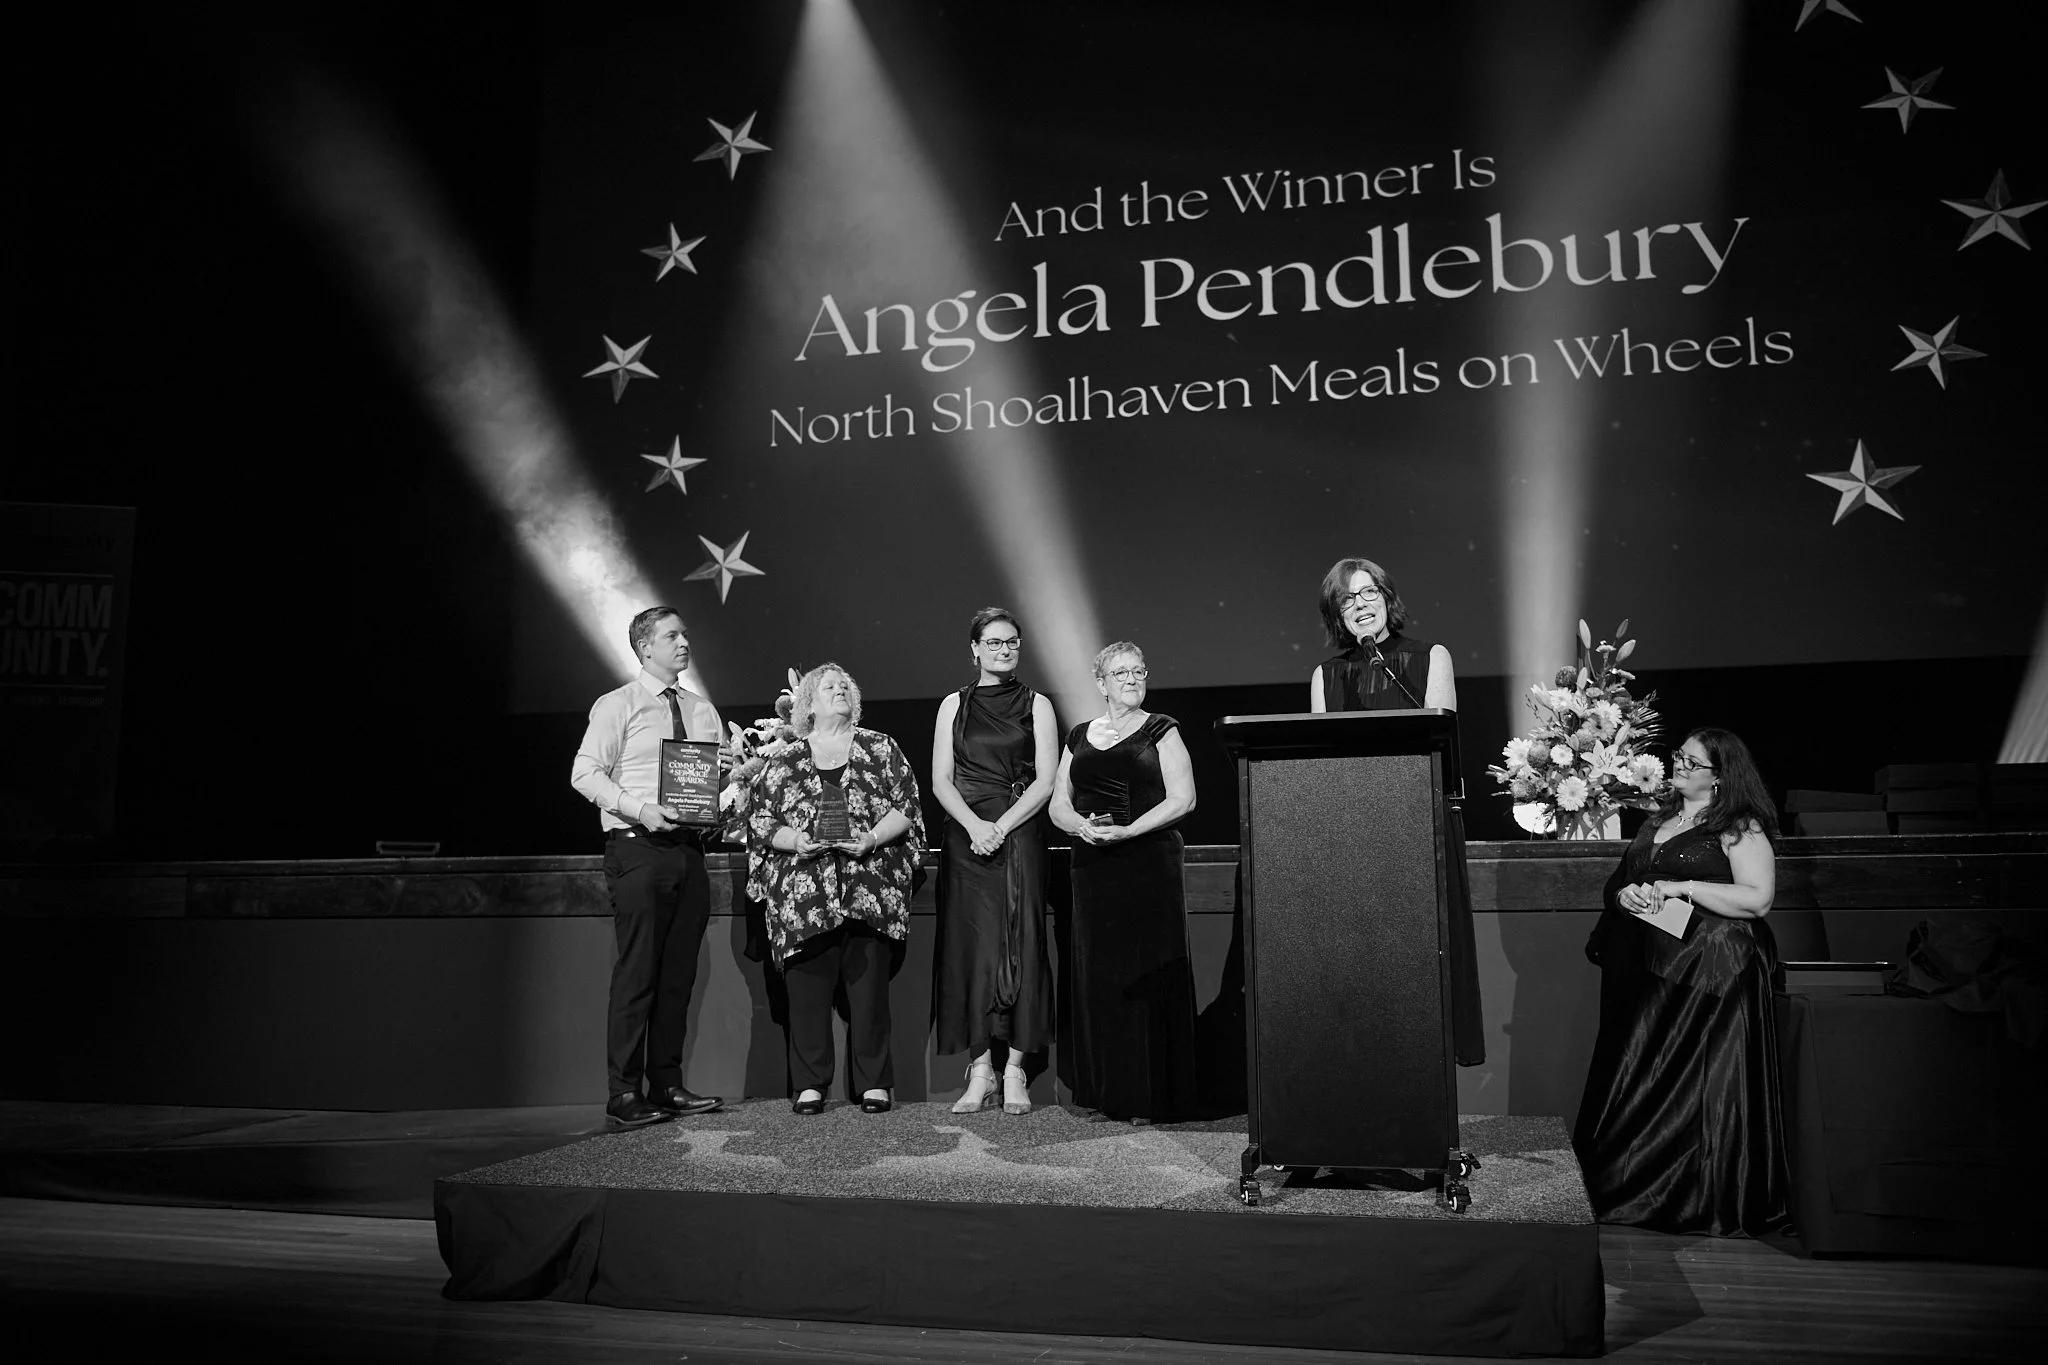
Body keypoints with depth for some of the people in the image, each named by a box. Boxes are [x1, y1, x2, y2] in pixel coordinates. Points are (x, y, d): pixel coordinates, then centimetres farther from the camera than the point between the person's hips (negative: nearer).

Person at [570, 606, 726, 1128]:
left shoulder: (703, 711, 16)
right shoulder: (616, 706, 0)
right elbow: (585, 773, -7)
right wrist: (639, 809, -20)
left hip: (689, 848, 6)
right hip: (638, 849, -5)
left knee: (679, 973, 8)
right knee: (637, 972, -7)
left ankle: (667, 1084, 18)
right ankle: (624, 1095, 0)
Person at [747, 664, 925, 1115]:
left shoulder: (881, 749, 10)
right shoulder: (784, 762, 11)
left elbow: (906, 807, 5)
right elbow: (759, 820, 8)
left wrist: (872, 839, -11)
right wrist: (797, 841, -10)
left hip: (870, 893, 0)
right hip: (803, 895, 1)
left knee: (869, 984, 0)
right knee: (807, 988, 0)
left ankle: (874, 1082, 11)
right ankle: (809, 1084, 11)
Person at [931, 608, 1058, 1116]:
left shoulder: (1036, 705, 8)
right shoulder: (954, 705, 12)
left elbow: (1045, 780, 0)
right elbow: (940, 779, 5)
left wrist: (1001, 827, -12)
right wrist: (974, 825, -11)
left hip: (1021, 835, -1)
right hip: (966, 835, 1)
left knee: (1020, 945, -5)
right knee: (972, 946, -2)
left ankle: (1015, 1071, 0)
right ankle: (981, 1069, 2)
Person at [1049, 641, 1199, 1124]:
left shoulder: (1160, 730, 4)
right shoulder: (1079, 737, 16)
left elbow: (1182, 798, -5)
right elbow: (1058, 804, 13)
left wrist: (1127, 831, -15)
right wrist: (1083, 826, -8)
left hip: (1149, 863, -4)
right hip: (1093, 867, 4)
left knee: (1147, 978, -5)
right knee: (1098, 977, 3)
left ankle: (1150, 1096, 0)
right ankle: (1108, 1092, 11)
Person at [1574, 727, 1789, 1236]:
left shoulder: (1740, 827, -2)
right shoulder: (1655, 824, 19)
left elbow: (1758, 900, -13)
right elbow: (1615, 885, 22)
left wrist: (1681, 888, -15)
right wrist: (1626, 897, -1)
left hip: (1709, 973, -6)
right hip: (1646, 969, 6)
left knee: (1696, 1088, -5)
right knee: (1639, 1081, 5)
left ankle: (1705, 1203, 7)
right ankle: (1628, 1191, 13)